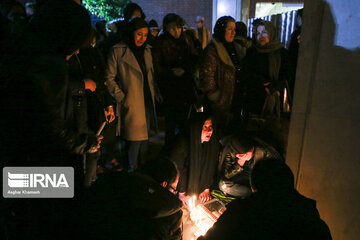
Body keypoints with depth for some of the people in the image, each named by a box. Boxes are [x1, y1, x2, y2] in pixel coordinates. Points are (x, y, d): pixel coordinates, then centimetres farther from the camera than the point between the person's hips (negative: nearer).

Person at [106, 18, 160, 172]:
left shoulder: (146, 50, 14)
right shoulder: (118, 51, -5)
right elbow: (109, 78, -5)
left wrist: (155, 93, 10)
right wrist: (121, 97, -10)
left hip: (148, 102, 6)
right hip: (131, 104, -6)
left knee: (145, 138, 12)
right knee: (135, 139, -3)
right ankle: (133, 171, 15)